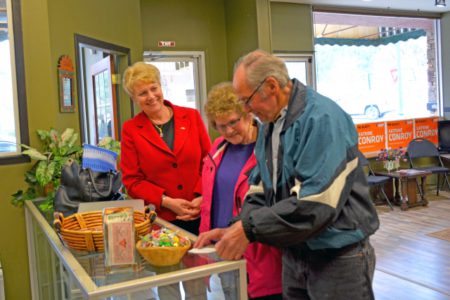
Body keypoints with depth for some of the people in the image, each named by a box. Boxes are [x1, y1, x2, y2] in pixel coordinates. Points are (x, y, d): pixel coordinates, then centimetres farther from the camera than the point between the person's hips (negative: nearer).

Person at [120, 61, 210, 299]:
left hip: (198, 216, 1)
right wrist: (166, 201, -14)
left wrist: (201, 197, -10)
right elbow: (132, 180, -2)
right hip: (158, 219, -1)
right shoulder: (131, 129, 0)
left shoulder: (191, 117, 4)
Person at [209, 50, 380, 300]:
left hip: (338, 257, -7)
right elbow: (259, 189, 8)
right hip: (294, 254, 7)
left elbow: (315, 203, -28)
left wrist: (250, 228, -24)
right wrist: (237, 228, -8)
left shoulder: (321, 118, -21)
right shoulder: (269, 125, 7)